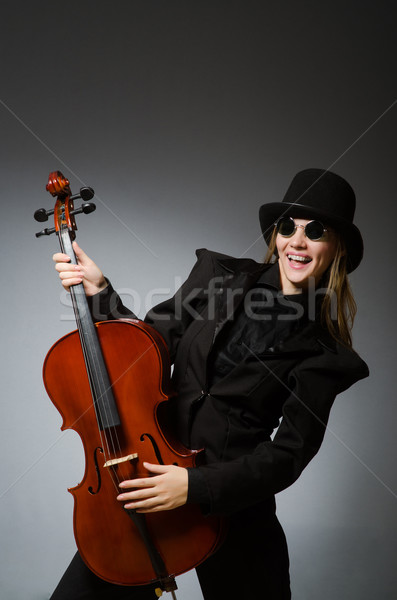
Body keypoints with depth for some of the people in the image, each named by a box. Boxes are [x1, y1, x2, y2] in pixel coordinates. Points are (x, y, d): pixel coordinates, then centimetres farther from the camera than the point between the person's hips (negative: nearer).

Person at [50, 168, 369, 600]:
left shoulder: (323, 354, -6)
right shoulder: (218, 274, 2)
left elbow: (288, 454, -11)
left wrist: (197, 485, -20)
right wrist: (99, 292, -8)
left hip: (231, 503, -2)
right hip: (149, 476, 2)